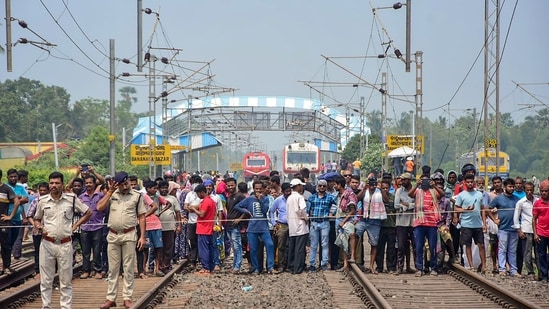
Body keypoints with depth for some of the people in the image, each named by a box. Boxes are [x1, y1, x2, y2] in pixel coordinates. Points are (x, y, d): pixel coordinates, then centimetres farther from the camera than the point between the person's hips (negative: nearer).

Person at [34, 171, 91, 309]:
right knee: (46, 279, 5)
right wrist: (39, 227, -5)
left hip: (65, 245, -1)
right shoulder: (43, 201, 3)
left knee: (66, 280, 5)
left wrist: (75, 226, 1)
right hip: (47, 244, 1)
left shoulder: (72, 199, -2)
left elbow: (88, 213, 8)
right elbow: (37, 219, 17)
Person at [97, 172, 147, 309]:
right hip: (113, 235, 2)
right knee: (113, 268, 8)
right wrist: (110, 191, -9)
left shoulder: (137, 196, 0)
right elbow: (99, 208, -7)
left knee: (128, 268, 3)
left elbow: (141, 217, 0)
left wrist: (142, 237, -5)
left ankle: (127, 298, 8)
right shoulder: (112, 194, 6)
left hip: (129, 235, -2)